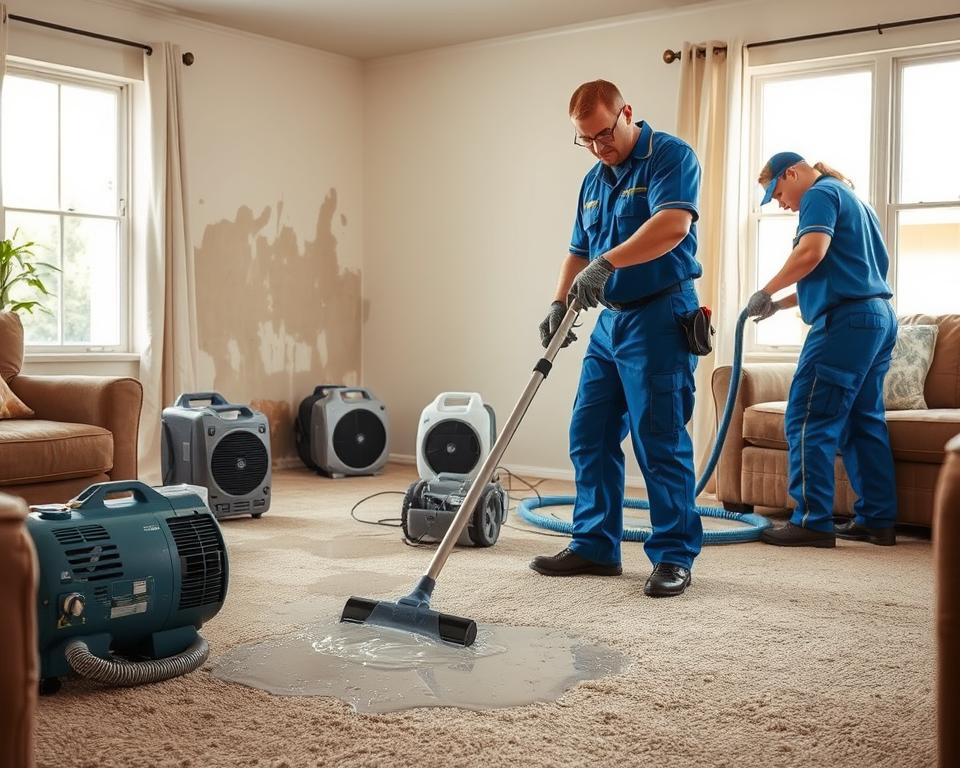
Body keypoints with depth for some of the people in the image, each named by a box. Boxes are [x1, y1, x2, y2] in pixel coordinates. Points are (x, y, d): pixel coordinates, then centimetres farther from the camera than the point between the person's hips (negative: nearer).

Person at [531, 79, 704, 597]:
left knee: (660, 440, -7)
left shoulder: (669, 156, -7)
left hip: (660, 316, -8)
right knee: (589, 437, 8)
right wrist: (559, 304, 5)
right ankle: (595, 546, 17)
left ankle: (674, 555, 4)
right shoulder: (593, 181, 17)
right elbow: (579, 253, 21)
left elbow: (673, 224, -24)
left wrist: (607, 262, -32)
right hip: (610, 319, 9)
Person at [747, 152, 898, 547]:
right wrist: (782, 303, 23)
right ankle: (877, 519, 13)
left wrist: (767, 292, -11)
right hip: (878, 318, 10)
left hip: (846, 320, -10)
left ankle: (812, 521, -12)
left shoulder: (821, 193, -3)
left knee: (809, 419, -10)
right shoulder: (851, 198, 27)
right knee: (864, 421, 11)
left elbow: (811, 251, -20)